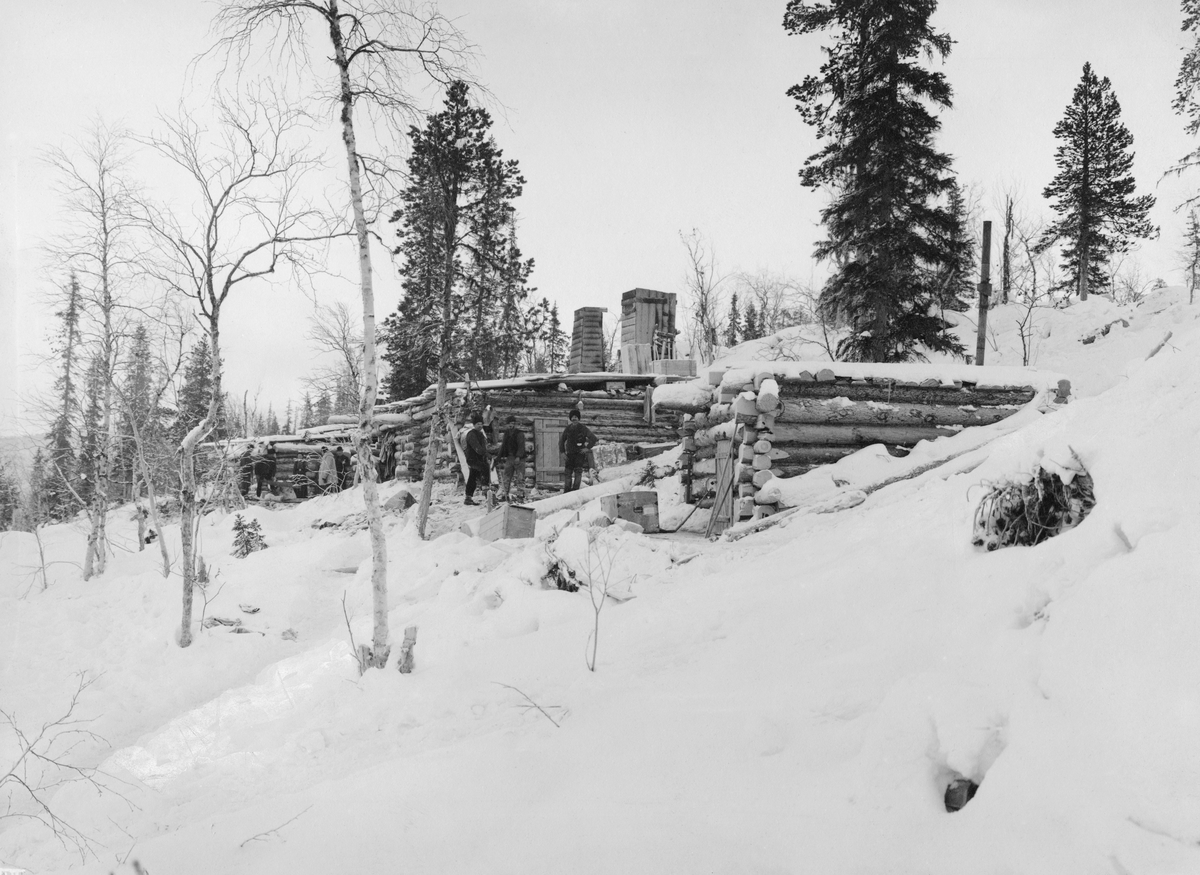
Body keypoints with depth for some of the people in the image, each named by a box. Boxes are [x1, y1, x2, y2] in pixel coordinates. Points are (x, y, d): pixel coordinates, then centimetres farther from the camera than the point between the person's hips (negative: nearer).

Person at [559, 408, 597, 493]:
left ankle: (575, 490, -20)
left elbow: (593, 438, -6)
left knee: (578, 471, -18)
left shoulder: (583, 428, -6)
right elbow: (561, 441, 14)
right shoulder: (568, 428, 5)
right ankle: (567, 492, 10)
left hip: (580, 453, -4)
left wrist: (587, 448, -13)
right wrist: (562, 452, 5)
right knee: (567, 473, 2)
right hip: (570, 454, 4)